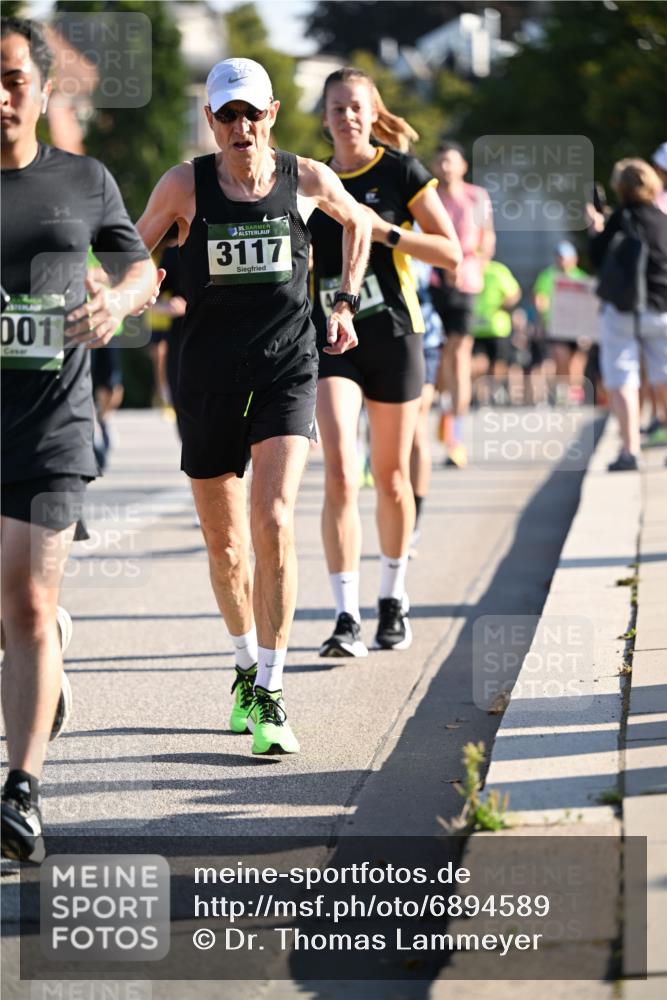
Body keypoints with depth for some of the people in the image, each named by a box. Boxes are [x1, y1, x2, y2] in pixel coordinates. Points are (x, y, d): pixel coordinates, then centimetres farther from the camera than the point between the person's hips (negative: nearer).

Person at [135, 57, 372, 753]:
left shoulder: (306, 178, 0)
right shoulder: (185, 185, -3)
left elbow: (356, 221, 21)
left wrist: (346, 302, 15)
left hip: (287, 371, -1)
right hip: (208, 375, 1)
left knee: (274, 525, -19)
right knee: (223, 541, 11)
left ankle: (271, 694, -15)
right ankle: (248, 667, 35)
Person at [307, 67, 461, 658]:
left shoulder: (402, 173, -2)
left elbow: (452, 253, -7)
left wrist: (384, 231, -16)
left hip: (393, 338, -1)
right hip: (331, 340, 1)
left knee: (391, 477, 8)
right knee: (339, 472, -14)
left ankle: (393, 599, 28)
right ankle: (347, 619, -15)